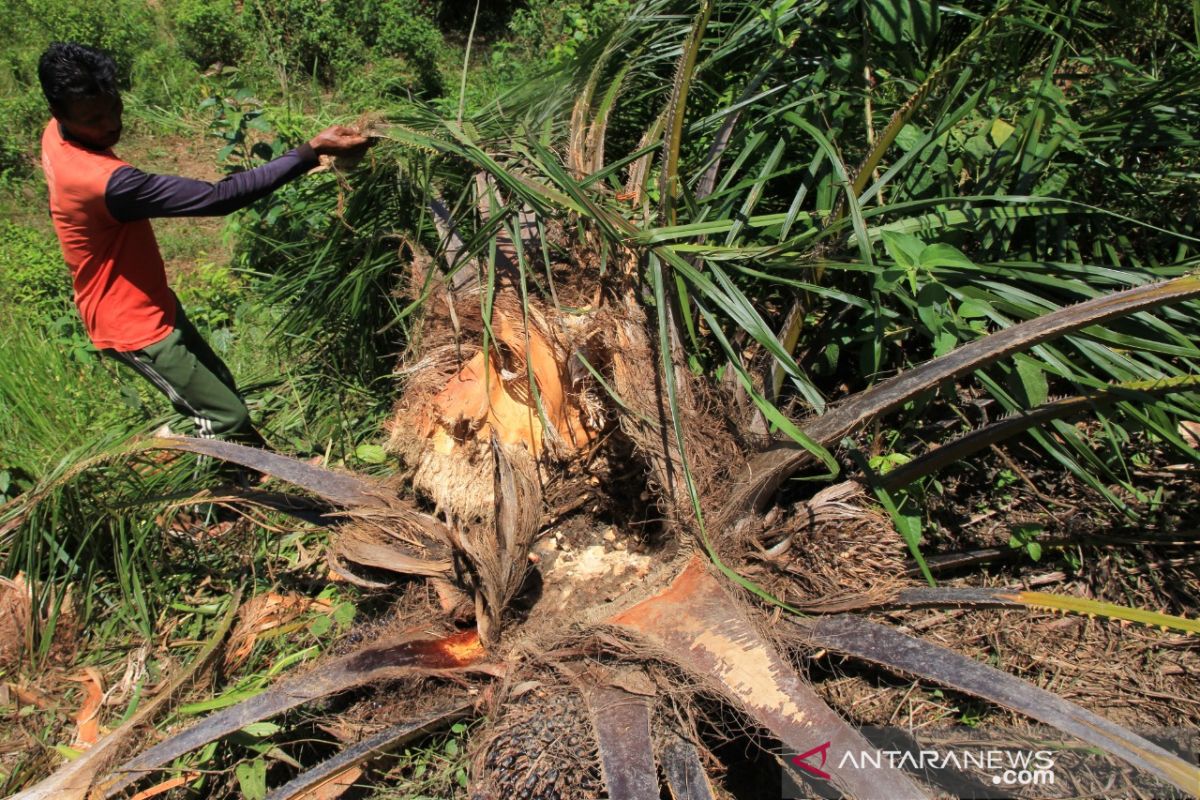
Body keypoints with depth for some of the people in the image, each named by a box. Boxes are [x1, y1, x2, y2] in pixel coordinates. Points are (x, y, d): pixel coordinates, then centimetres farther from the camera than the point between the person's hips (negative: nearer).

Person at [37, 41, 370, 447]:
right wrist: (310, 152, -41)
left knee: (220, 384, 23)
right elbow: (217, 198, -41)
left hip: (148, 300, 10)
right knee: (230, 419, 0)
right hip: (135, 324, -10)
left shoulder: (58, 133, -6)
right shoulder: (104, 182, -38)